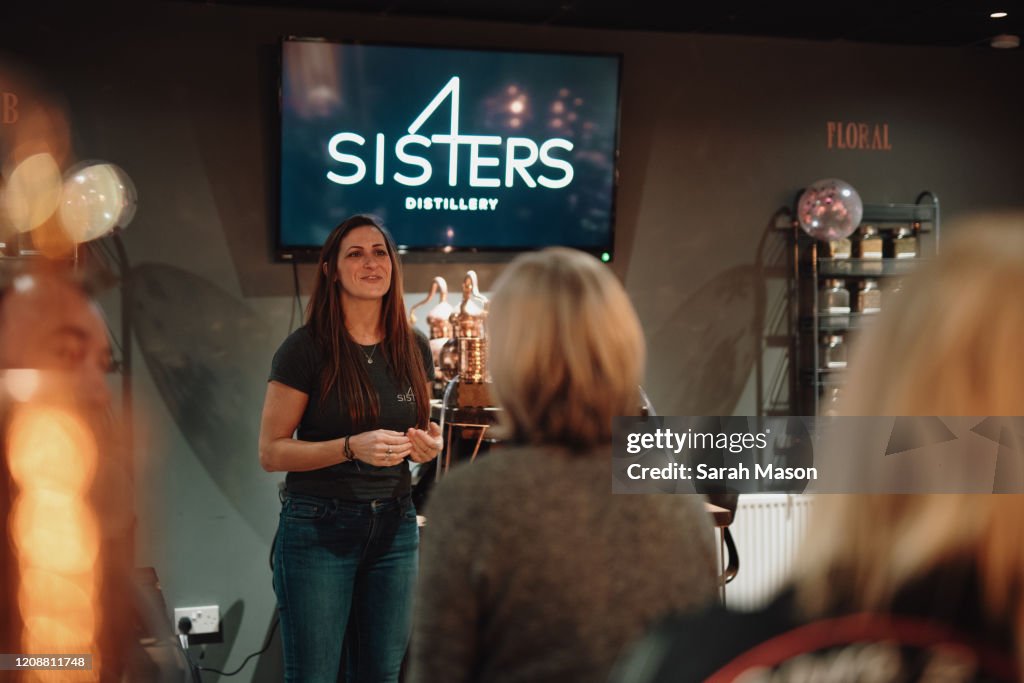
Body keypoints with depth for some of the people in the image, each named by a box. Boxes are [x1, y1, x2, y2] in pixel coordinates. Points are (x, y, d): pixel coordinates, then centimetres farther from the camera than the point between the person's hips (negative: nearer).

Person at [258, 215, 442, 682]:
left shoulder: (414, 349, 6)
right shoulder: (305, 349, -10)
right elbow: (270, 452, -10)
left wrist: (426, 444, -4)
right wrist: (352, 447, -23)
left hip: (394, 525, 5)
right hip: (318, 527, -5)